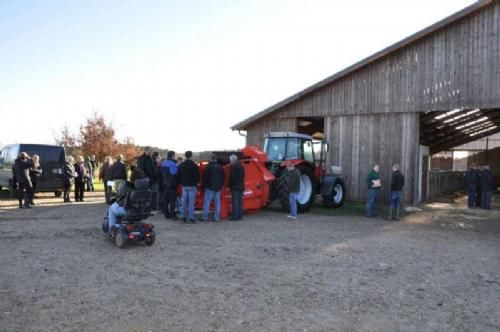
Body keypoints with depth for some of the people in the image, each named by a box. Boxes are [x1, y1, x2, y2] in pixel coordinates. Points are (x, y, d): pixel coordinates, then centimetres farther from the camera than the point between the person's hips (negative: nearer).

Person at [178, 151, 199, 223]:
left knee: (184, 202, 9)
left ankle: (183, 216, 10)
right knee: (191, 202, -3)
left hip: (184, 186, 4)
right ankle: (191, 217, -5)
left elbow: (179, 175, 11)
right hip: (192, 185, -4)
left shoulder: (181, 165, 6)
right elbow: (197, 176, -6)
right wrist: (196, 182, 11)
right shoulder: (194, 165, -9)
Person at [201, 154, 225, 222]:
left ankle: (205, 217, -5)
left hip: (210, 187, -5)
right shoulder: (220, 167, 11)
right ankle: (216, 217, 4)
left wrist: (204, 185, 1)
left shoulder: (209, 166, -7)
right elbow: (223, 178, 15)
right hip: (218, 188, 5)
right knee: (217, 202, 6)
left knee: (207, 202, -2)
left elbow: (205, 177, -8)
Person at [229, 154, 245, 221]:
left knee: (235, 202, -7)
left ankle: (235, 216, -7)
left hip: (235, 187, -8)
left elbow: (232, 177, -15)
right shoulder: (241, 166, 14)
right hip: (241, 186, 8)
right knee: (240, 201, 10)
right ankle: (240, 216, 13)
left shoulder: (233, 166, -12)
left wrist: (230, 185, -6)